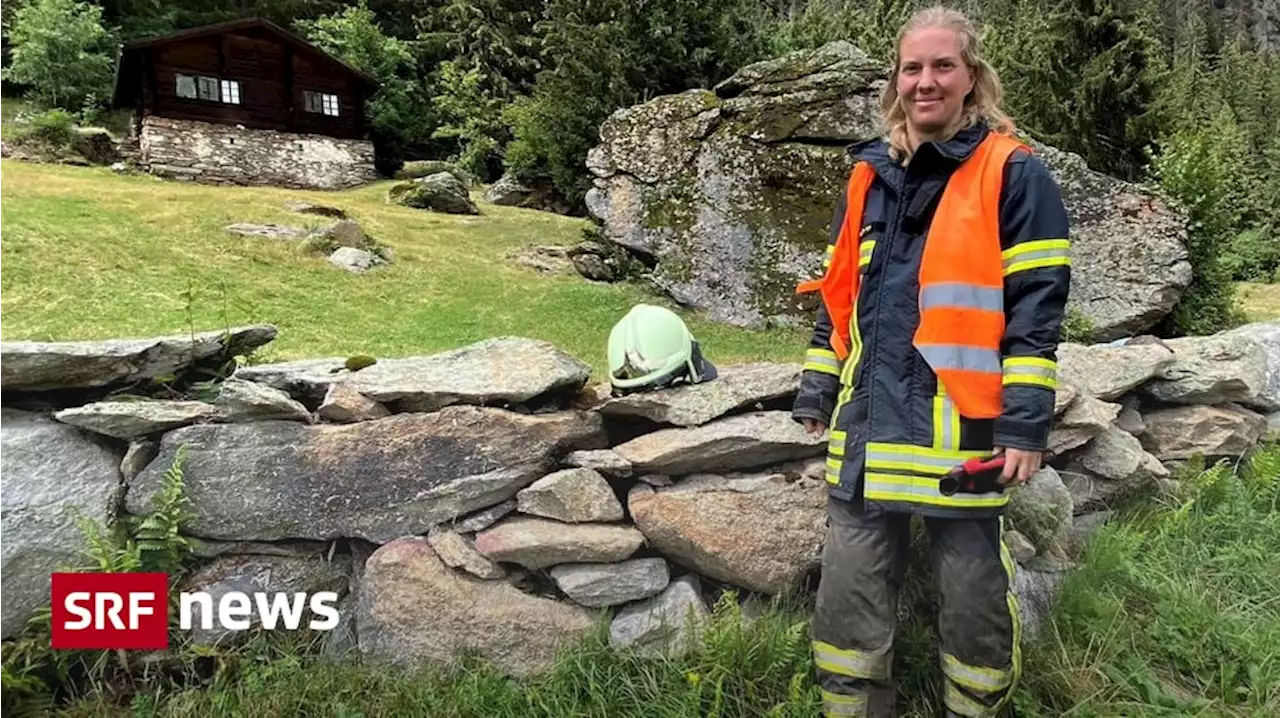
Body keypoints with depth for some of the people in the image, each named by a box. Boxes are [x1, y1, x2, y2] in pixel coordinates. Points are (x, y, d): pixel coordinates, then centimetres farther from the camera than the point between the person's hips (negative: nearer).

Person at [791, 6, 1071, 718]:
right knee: (849, 591, 10)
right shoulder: (871, 175, 13)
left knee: (974, 594, 9)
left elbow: (1036, 306, -7)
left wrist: (1024, 422, -12)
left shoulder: (1014, 174, -2)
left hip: (964, 425, -4)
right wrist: (817, 391, 13)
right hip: (872, 420, 5)